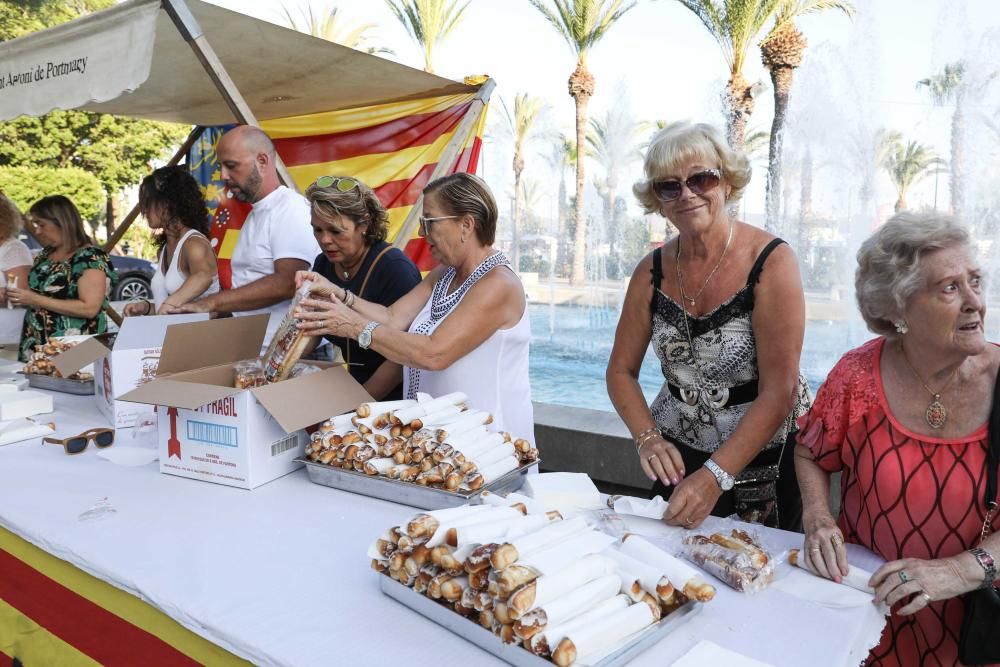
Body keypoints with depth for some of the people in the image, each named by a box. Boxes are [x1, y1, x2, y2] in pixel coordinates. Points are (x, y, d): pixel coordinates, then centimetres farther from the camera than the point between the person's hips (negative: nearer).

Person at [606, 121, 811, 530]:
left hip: (764, 462, -4)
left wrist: (715, 476, -27)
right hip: (677, 457, 4)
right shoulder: (652, 271, -4)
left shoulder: (770, 262, -17)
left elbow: (779, 391, -21)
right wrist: (648, 439, -15)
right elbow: (621, 371, 2)